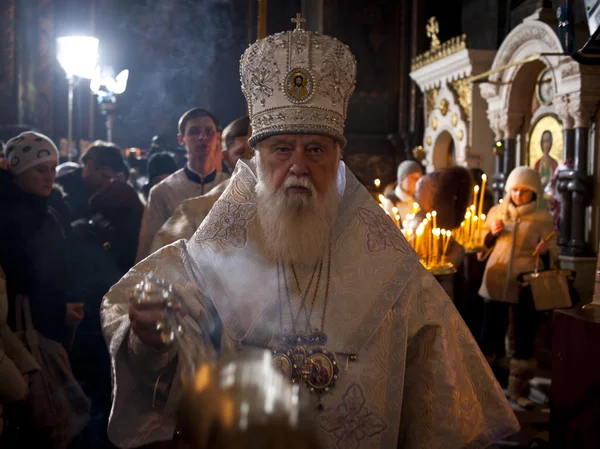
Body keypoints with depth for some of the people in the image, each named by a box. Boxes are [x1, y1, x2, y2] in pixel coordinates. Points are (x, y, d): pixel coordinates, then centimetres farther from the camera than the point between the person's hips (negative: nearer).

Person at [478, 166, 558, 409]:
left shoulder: (543, 218, 0)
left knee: (524, 336, 5)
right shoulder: (496, 211, 6)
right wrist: (493, 233, -8)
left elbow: (552, 255, 0)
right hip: (496, 282, 1)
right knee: (489, 333, 4)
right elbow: (482, 245, 12)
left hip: (526, 285, -1)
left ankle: (518, 389, 18)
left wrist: (543, 252, -22)